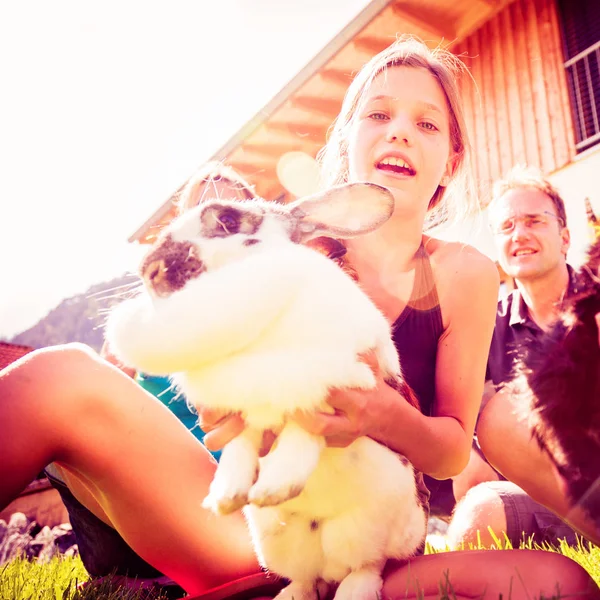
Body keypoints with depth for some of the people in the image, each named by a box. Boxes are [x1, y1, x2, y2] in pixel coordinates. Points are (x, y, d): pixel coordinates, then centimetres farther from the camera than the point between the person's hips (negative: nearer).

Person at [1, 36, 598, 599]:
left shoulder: (463, 274, -1)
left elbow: (453, 451, 0)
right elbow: (218, 419, 1)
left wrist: (388, 417, -23)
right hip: (252, 530, -2)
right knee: (63, 378, -22)